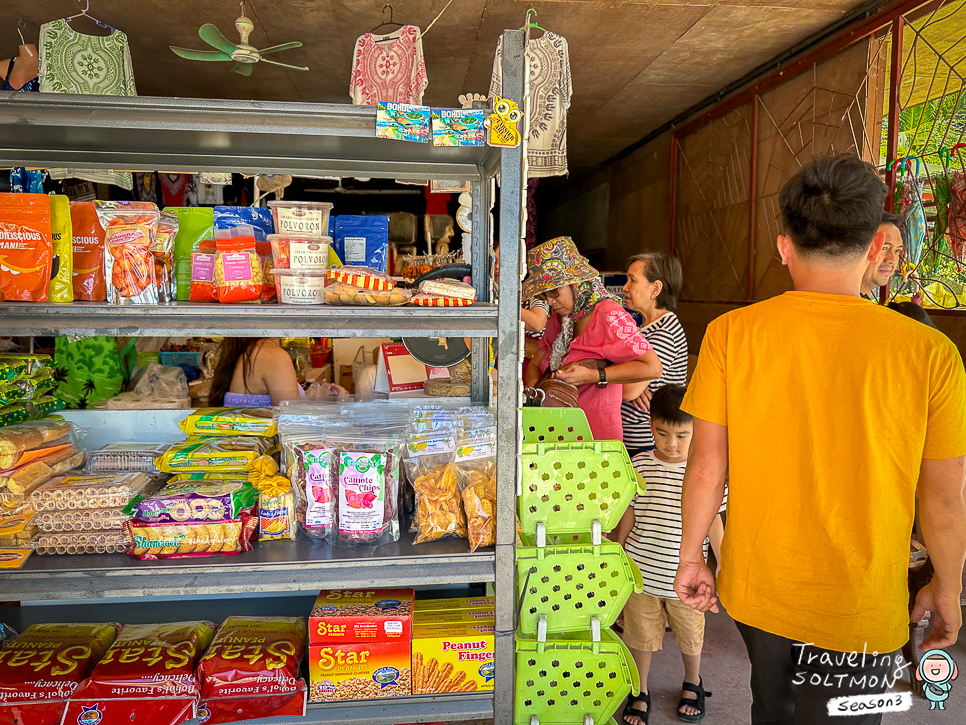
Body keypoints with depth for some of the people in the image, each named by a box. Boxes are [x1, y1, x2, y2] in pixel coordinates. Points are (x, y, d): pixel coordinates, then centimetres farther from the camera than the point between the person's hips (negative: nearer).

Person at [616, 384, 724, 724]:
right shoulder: (640, 464, -7)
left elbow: (713, 519, 0)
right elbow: (629, 513, 4)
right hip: (641, 571, 1)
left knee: (690, 637, 19)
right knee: (640, 634, 15)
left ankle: (692, 684, 48)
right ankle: (640, 693, 39)